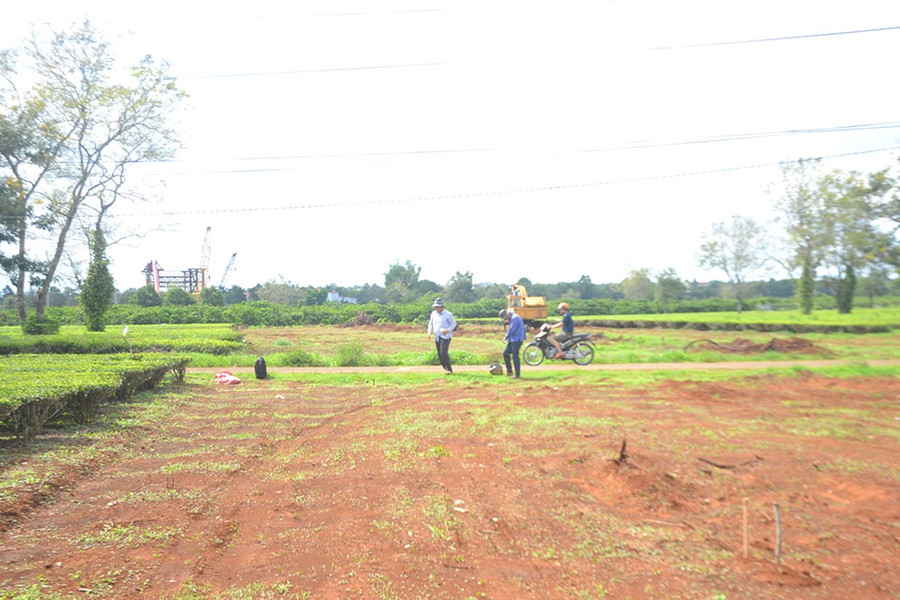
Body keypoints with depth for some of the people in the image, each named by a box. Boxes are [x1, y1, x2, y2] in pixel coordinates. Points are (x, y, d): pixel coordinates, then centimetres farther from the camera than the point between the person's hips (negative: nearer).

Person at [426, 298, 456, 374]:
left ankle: (449, 369, -9)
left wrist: (448, 330, -18)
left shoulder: (448, 314, -6)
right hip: (437, 336, 6)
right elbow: (431, 324, 20)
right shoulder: (433, 313, 11)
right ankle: (445, 368, 17)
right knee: (440, 354, 6)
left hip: (445, 336, -6)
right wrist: (429, 332, 5)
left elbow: (453, 323, -2)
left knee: (444, 353, -17)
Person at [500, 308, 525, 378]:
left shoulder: (515, 318, -16)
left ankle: (517, 374, -1)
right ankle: (509, 371, 13)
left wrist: (505, 338, -6)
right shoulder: (512, 318, 16)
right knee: (505, 353, 9)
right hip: (512, 340, 10)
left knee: (515, 356, -8)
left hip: (517, 340, -10)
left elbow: (511, 330, -18)